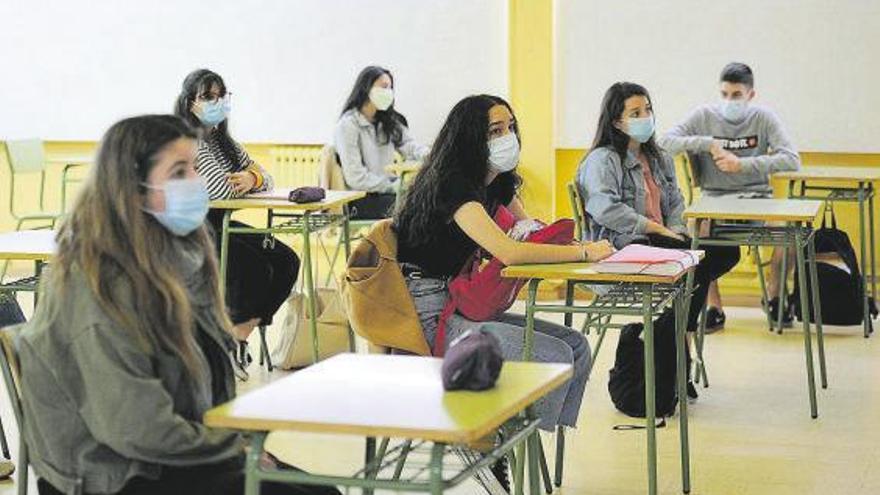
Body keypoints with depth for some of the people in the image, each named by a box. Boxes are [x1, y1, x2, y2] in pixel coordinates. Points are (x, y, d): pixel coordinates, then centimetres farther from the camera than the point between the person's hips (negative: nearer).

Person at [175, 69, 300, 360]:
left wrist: (253, 178, -8)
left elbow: (266, 178, 14)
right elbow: (217, 191, -24)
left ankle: (240, 336, -2)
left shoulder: (224, 142, 16)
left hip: (222, 226, 9)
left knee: (286, 260, -8)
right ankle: (235, 342, -2)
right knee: (255, 266, -24)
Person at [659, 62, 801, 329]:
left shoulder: (763, 117, 0)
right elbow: (665, 142, -9)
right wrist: (709, 143, -18)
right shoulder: (704, 116, 1)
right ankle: (714, 306, -13)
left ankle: (774, 295, 3)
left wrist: (742, 164, -21)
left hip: (757, 197, 0)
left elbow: (792, 159, -12)